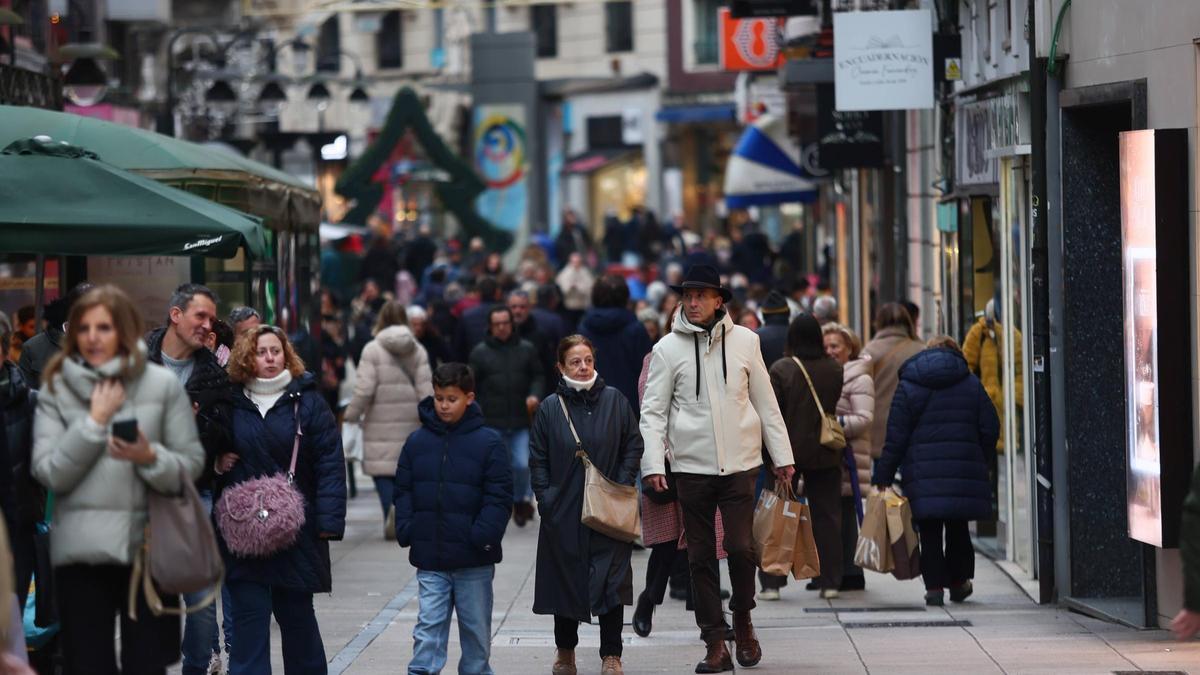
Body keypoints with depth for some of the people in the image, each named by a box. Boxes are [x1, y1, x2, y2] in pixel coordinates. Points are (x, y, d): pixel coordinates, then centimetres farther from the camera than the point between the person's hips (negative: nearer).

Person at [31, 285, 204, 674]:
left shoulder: (163, 385, 3)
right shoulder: (57, 390, 5)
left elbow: (192, 465, 0)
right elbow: (48, 473, -5)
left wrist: (149, 456, -19)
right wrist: (95, 421, -9)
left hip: (148, 548, -1)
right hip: (81, 551, 1)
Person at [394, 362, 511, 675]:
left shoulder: (488, 442, -5)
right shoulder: (417, 441, 4)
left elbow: (499, 496, -7)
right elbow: (403, 491, 8)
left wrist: (483, 535, -17)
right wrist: (406, 529, -6)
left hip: (474, 559, -2)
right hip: (430, 558, 2)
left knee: (476, 628, 11)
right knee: (428, 628, -3)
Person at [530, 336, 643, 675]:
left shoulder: (614, 400, 1)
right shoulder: (550, 408, 1)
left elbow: (633, 445, 5)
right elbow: (538, 459, 4)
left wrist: (622, 488, -4)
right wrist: (546, 499, -4)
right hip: (564, 512, 1)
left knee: (612, 580, -5)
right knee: (566, 580, 8)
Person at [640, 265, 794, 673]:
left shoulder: (743, 341, 5)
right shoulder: (668, 349, 1)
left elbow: (765, 402, 10)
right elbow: (653, 410, 2)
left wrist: (782, 455, 9)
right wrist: (652, 463, -9)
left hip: (739, 463, 0)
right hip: (691, 466, 0)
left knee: (740, 547, -8)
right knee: (700, 556, 3)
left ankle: (743, 620, 18)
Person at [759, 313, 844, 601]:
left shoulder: (781, 369, -11)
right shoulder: (835, 370, -2)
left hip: (789, 451, -2)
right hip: (826, 455, 2)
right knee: (827, 516, 9)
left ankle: (771, 583, 2)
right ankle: (830, 582, 8)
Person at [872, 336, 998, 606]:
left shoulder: (908, 387, 3)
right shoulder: (971, 384, 7)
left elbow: (895, 436, -2)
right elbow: (990, 429, 5)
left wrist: (883, 476, 1)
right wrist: (979, 460, 19)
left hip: (923, 474, -2)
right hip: (963, 471, 2)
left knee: (930, 533, 2)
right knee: (958, 528, 16)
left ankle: (935, 586, -2)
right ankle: (959, 582, 21)